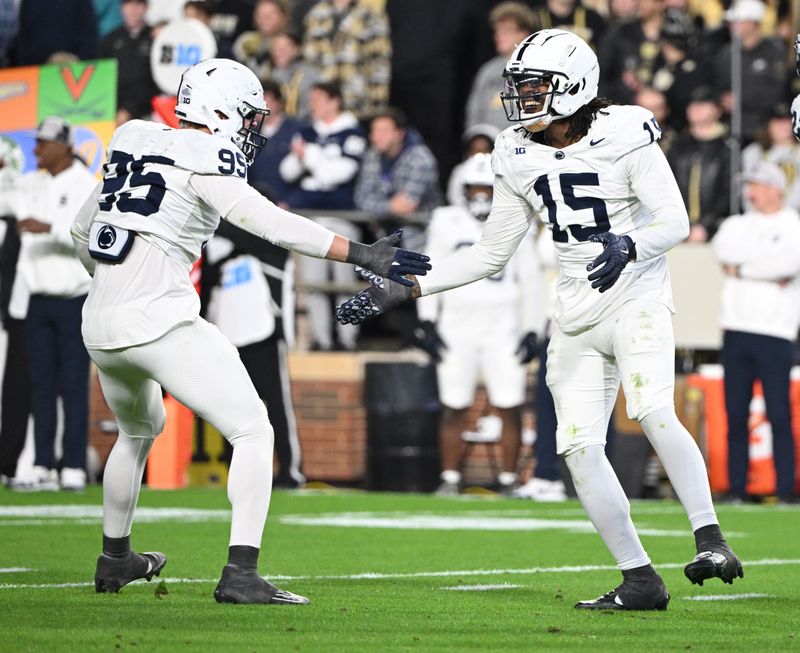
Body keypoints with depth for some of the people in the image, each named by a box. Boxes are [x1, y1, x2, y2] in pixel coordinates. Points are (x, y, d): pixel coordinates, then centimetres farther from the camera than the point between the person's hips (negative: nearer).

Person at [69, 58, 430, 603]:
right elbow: (271, 223, -19)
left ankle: (115, 559, 46)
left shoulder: (134, 144, 15)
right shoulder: (205, 160, -7)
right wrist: (361, 255, -21)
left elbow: (84, 231, 26)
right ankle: (241, 574, -15)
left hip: (101, 326, 8)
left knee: (140, 430, 33)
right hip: (161, 323, -8)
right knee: (253, 432, -3)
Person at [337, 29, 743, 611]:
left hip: (636, 297, -6)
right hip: (576, 316, 6)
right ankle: (639, 581, 4)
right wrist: (406, 290, 8)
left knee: (654, 412, -29)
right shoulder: (520, 158, 6)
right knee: (580, 448, -2)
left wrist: (630, 246, -36)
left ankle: (710, 539, -24)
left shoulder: (625, 135, -11)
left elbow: (675, 220, -14)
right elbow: (492, 253, 14)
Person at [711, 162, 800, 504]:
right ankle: (737, 489, 7)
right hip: (736, 331, 4)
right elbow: (723, 248, -5)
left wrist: (741, 267, -8)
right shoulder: (737, 225, 16)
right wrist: (767, 267, -10)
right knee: (735, 415, 3)